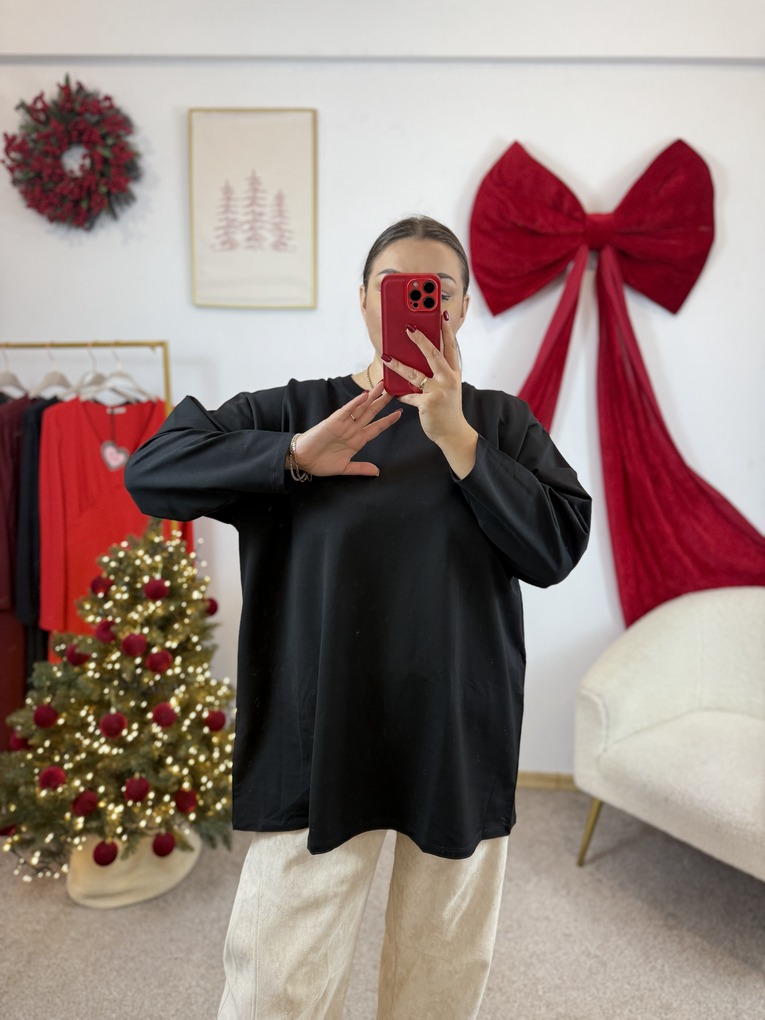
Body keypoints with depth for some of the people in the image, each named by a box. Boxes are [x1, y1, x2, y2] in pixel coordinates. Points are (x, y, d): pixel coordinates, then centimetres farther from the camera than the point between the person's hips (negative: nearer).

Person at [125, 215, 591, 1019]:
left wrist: (456, 437, -17)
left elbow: (556, 547, -10)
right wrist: (296, 457, -17)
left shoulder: (501, 422, 2)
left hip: (461, 738, 2)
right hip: (320, 738, 0)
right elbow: (152, 470, -5)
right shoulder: (298, 408, 0)